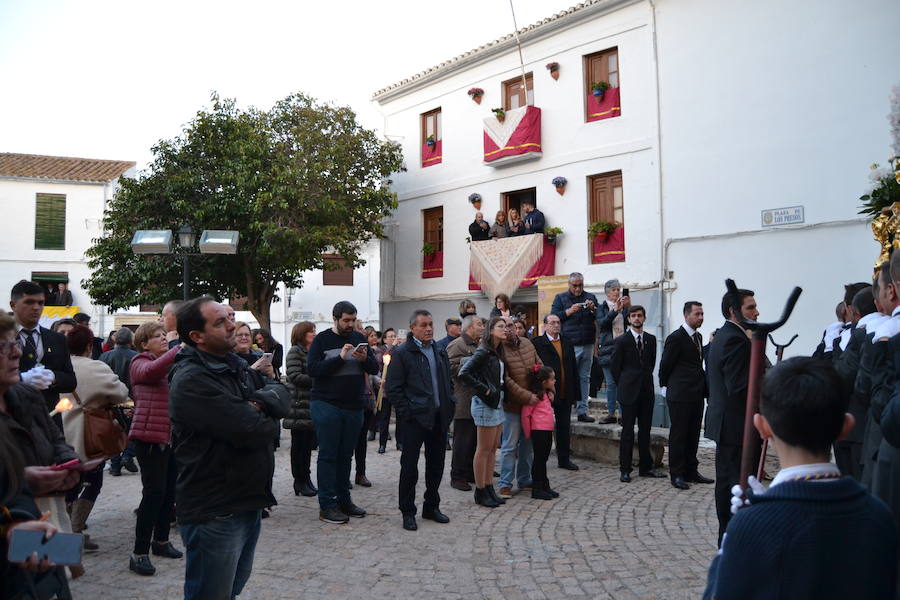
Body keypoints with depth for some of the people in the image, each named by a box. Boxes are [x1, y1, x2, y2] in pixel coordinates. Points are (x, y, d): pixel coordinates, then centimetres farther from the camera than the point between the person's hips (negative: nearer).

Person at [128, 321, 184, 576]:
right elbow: (151, 371, -30)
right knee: (154, 492, -8)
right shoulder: (141, 363, -5)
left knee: (170, 490, 14)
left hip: (172, 436, 7)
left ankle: (161, 540, 31)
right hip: (150, 436, -7)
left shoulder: (173, 363, 16)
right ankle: (139, 553, 0)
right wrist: (181, 349, -34)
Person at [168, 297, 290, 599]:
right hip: (215, 513, -9)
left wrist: (260, 402, -22)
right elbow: (251, 431, -27)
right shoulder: (191, 381, -22)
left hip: (249, 501, 9)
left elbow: (281, 393, 0)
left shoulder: (235, 365, 9)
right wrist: (268, 422, -5)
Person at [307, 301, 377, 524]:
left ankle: (344, 500, 20)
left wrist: (365, 359, -13)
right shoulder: (322, 340, -4)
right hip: (326, 404, -5)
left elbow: (375, 368, 8)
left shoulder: (359, 338, 10)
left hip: (353, 406, 5)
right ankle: (326, 506, 2)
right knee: (328, 455, -2)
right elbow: (313, 369, -16)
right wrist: (340, 358, -23)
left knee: (345, 455, 11)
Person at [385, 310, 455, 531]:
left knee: (436, 464, 13)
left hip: (439, 417, 6)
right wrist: (407, 412, -13)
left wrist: (449, 408, 8)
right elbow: (393, 388, -9)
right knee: (409, 465, 1)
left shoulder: (440, 352, 13)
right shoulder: (402, 353, -6)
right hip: (415, 419, -6)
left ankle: (431, 507, 27)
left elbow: (448, 383, 19)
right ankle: (408, 512, 13)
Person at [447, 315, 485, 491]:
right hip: (464, 402, -9)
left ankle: (471, 474, 24)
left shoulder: (479, 345, 20)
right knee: (462, 441, -4)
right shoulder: (457, 345, -9)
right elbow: (452, 369, -20)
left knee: (475, 441, 13)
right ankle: (457, 477, 5)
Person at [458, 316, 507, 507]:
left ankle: (489, 488, 22)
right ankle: (480, 492, 8)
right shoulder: (483, 352, -14)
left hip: (497, 403, 9)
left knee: (492, 449, 13)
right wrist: (484, 390, -19)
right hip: (485, 403, -9)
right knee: (484, 449, -1)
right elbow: (464, 373, -23)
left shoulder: (497, 352, 13)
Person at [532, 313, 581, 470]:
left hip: (565, 395, 5)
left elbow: (574, 370, 12)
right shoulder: (537, 343, -7)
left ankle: (564, 459, 24)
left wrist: (576, 394, 8)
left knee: (565, 428, 13)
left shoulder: (567, 344, 11)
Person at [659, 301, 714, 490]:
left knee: (693, 435, 14)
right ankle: (677, 474, 7)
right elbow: (665, 365, -7)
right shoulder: (676, 338, -13)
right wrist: (665, 387, 0)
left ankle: (691, 471, 24)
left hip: (697, 395, 8)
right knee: (678, 434, 0)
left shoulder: (698, 337, 13)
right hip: (680, 396, -8)